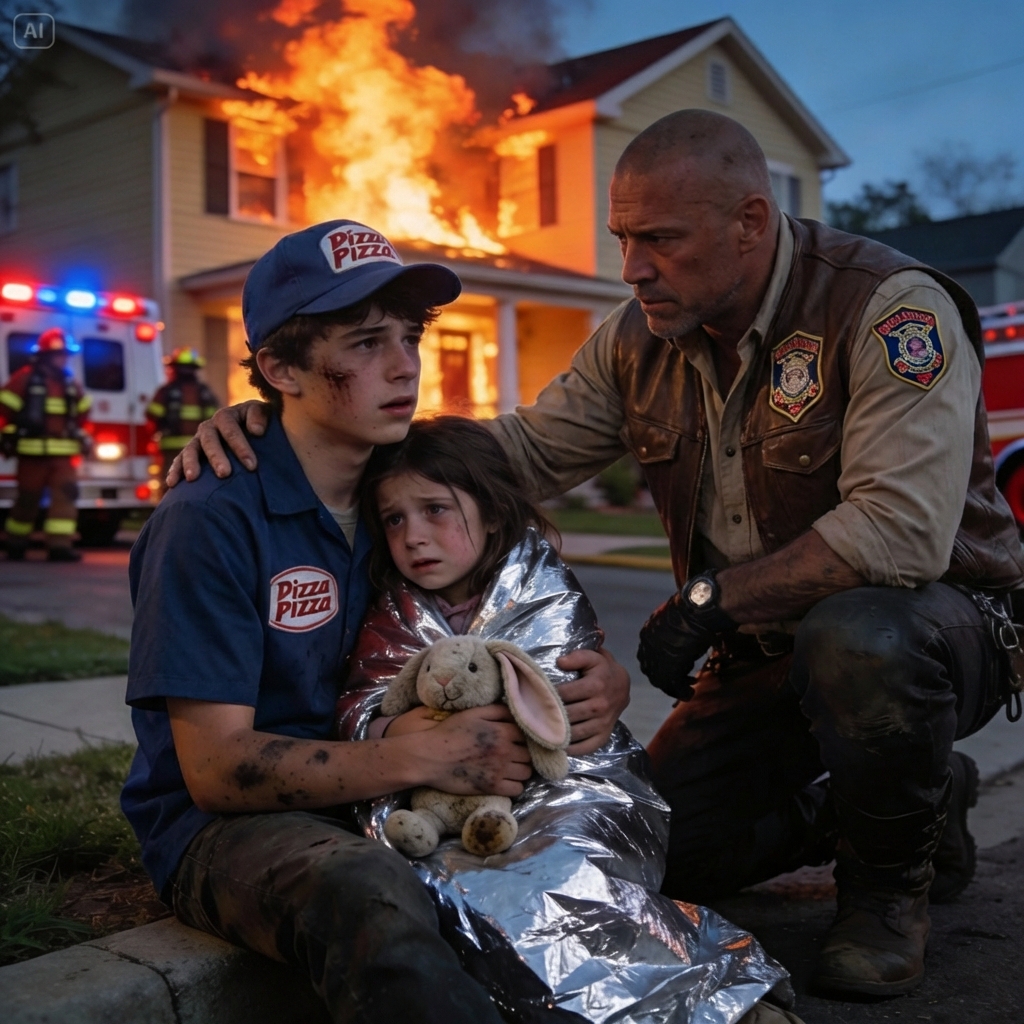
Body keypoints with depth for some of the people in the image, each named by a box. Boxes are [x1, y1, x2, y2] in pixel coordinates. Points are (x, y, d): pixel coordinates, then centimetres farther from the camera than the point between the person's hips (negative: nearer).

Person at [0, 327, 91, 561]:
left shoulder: (70, 383, 12)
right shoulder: (25, 379, -5)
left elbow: (82, 411, 26)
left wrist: (79, 434, 24)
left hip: (63, 453, 4)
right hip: (33, 451, -4)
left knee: (65, 495, -9)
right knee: (27, 498, 6)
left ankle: (60, 545, -11)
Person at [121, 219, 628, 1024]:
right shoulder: (211, 523, -15)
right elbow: (216, 767, -17)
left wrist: (601, 685, -15)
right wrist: (425, 757, -28)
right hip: (230, 827, -6)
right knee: (373, 899, -38)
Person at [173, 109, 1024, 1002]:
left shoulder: (888, 309, -24)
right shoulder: (640, 341, -2)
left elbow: (901, 532, -33)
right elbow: (525, 451, -2)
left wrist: (708, 600, -25)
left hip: (944, 612, -6)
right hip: (771, 648, 6)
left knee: (857, 637, -40)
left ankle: (892, 879, -7)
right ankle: (922, 805, 20)